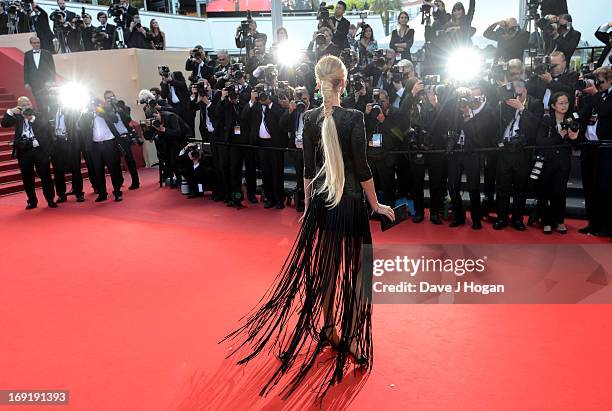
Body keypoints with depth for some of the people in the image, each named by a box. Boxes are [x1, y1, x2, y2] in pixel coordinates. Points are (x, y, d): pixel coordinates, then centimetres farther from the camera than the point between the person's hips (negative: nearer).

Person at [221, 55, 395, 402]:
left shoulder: (311, 118, -1)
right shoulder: (354, 118, -14)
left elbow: (309, 168, 3)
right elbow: (362, 168, -12)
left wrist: (308, 203, 15)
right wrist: (376, 204, 0)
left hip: (321, 202, 4)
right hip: (350, 204, -4)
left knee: (325, 266, 16)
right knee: (356, 269, 8)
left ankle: (329, 327, 30)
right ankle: (352, 338, 15)